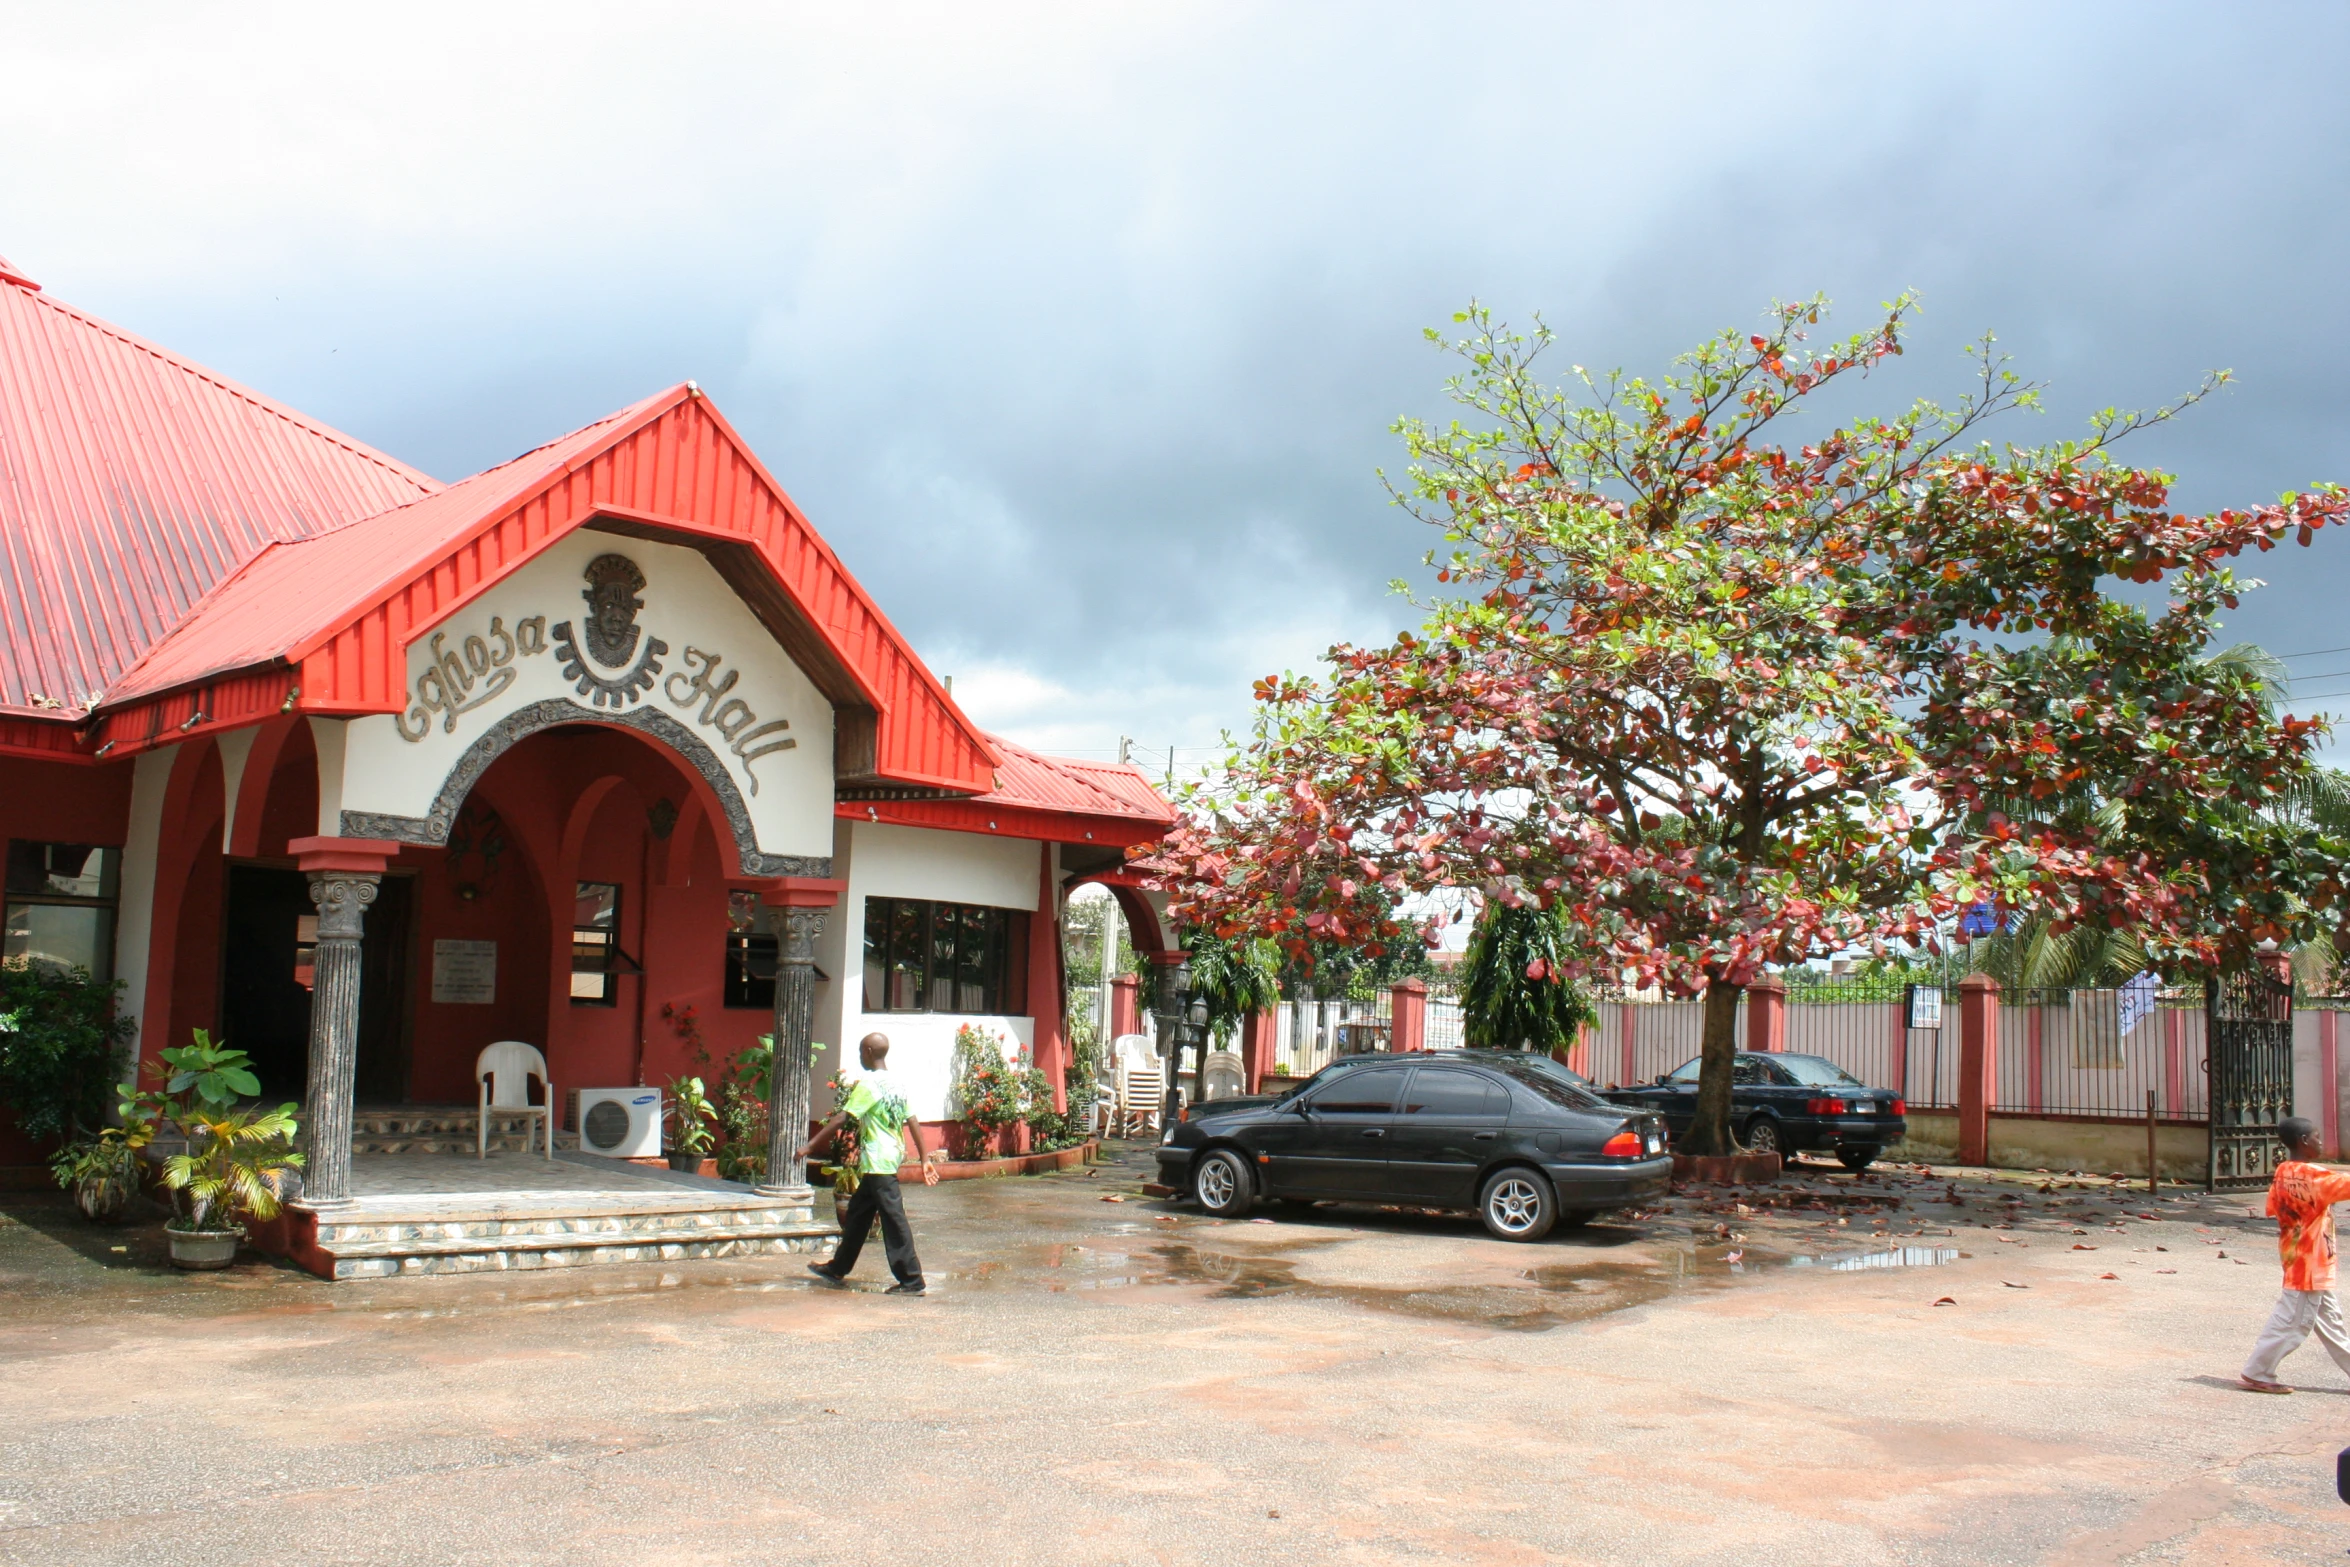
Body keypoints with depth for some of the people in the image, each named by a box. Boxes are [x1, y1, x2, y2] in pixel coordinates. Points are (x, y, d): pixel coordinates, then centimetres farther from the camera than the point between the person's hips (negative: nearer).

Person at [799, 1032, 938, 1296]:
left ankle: (911, 1281, -6)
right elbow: (913, 1122, 9)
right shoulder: (896, 1084, 11)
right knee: (857, 1215, 19)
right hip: (891, 1157, 9)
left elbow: (840, 1118, -16)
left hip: (878, 1162, -9)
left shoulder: (868, 1084, -13)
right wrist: (924, 1159, 11)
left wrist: (810, 1145, -11)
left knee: (894, 1221, -7)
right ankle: (837, 1269, 30)